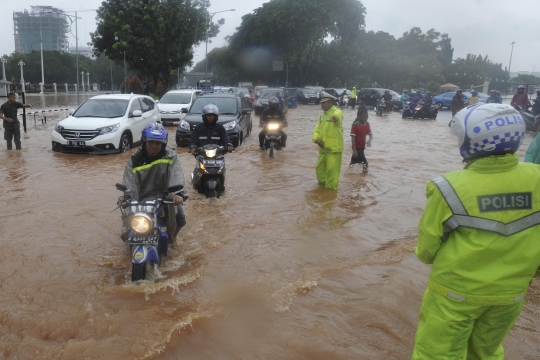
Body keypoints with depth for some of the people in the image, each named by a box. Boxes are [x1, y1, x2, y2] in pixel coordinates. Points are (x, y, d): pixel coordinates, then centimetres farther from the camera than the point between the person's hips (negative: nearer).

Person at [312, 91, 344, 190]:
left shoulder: (337, 112, -12)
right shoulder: (322, 116, 14)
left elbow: (337, 116, -39)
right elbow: (317, 129, 9)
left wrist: (335, 118, -64)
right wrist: (316, 139, -13)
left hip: (334, 148, -8)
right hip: (323, 148, 8)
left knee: (331, 170, -6)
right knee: (320, 168, 19)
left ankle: (331, 189, 6)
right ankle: (322, 184, 37)